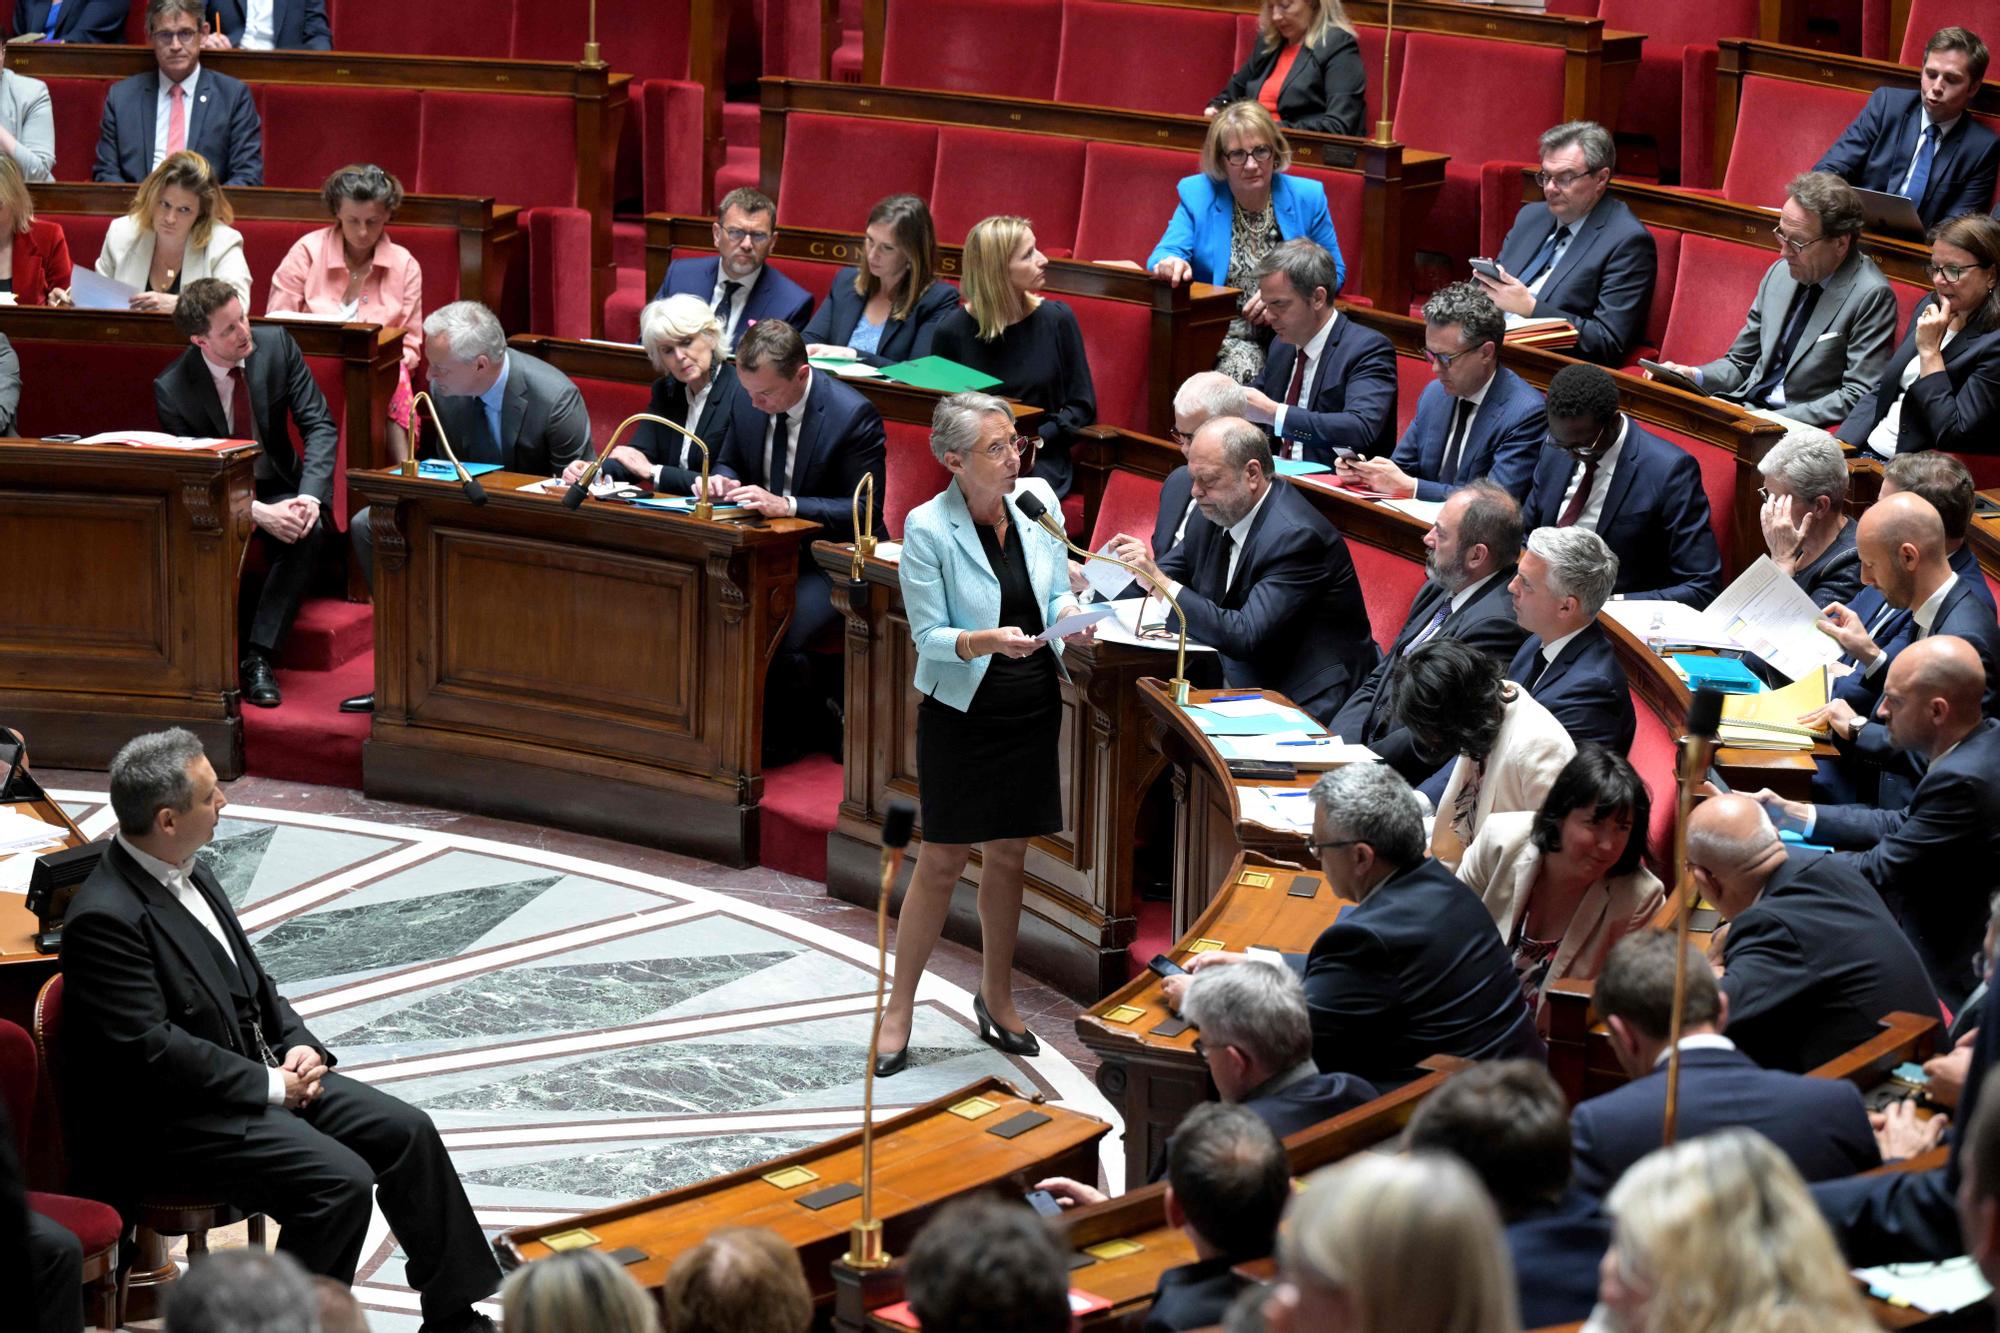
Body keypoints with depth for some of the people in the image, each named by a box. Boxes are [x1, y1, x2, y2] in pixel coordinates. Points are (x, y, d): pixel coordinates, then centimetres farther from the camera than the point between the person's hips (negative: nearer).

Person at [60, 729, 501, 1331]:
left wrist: (299, 1045, 0)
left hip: (259, 1072, 10)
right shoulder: (105, 919, -22)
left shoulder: (190, 873, 8)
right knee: (343, 1181, -24)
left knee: (407, 1132, 2)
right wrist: (270, 1087, -18)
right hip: (169, 1120, -10)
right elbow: (150, 1050, -25)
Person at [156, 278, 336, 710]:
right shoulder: (172, 388, -16)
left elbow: (320, 426, -9)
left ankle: (259, 657, -29)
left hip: (277, 488, 2)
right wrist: (257, 513, -31)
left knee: (309, 529, -32)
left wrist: (310, 497, -26)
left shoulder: (275, 345, -10)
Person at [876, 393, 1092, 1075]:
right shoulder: (928, 528, -14)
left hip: (1032, 707, 5)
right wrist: (987, 642, -32)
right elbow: (929, 636, -14)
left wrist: (1067, 612, -12)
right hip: (961, 712, -5)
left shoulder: (1033, 508, 0)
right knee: (944, 859, 0)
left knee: (1008, 853, 14)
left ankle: (997, 996, 28)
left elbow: (1058, 590, 11)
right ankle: (899, 1007, 11)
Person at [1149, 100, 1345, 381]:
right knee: (1243, 367, -34)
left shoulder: (1307, 197, 5)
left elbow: (1334, 272, 10)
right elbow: (1165, 254, -3)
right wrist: (1170, 264, -29)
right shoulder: (1196, 195, 4)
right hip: (1226, 337, -1)